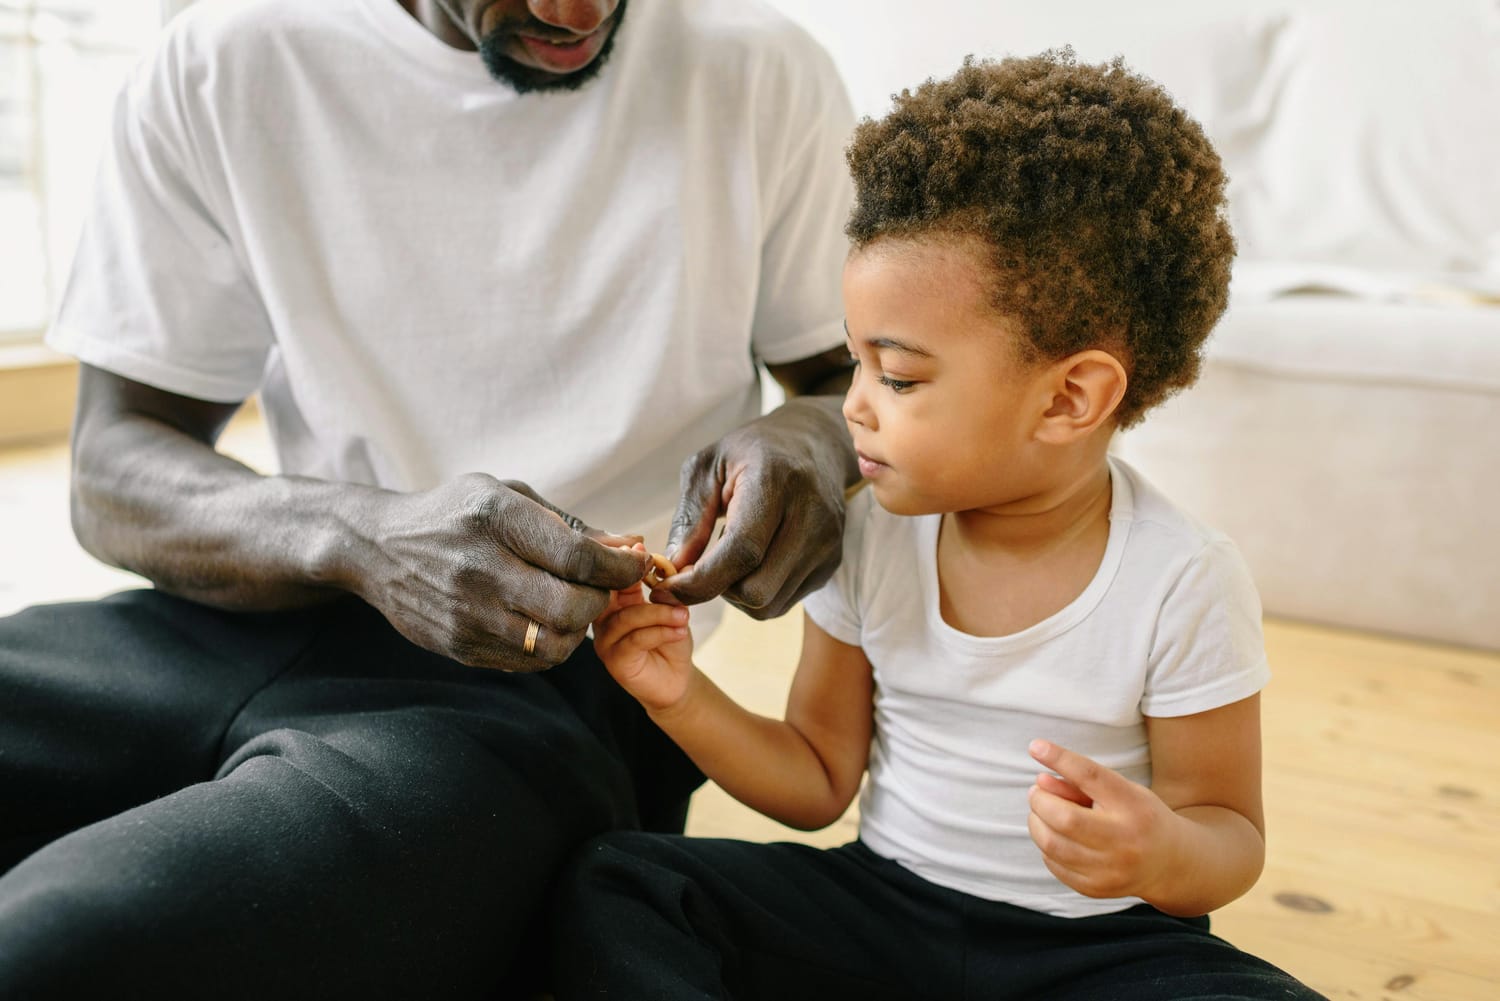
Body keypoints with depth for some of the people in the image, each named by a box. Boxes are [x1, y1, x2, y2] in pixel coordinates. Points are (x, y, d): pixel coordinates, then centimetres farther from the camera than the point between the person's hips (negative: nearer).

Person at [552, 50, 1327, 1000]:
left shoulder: (1182, 582, -16)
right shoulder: (870, 532, -5)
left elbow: (1231, 834, -5)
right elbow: (819, 780, 5)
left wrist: (1165, 855, -29)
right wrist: (685, 700, -12)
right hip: (879, 907, 3)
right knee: (609, 885, -15)